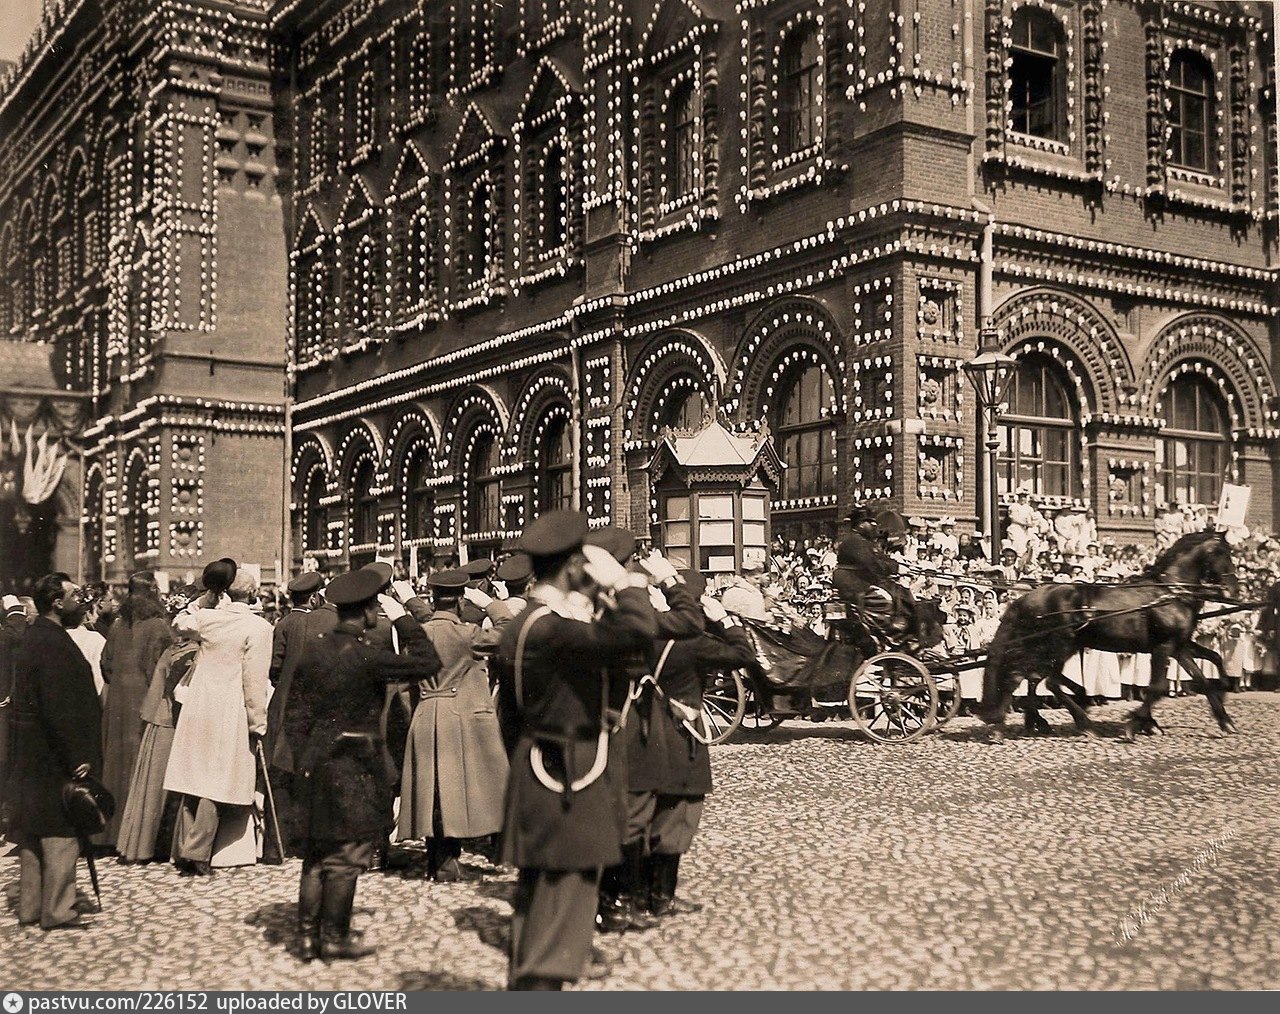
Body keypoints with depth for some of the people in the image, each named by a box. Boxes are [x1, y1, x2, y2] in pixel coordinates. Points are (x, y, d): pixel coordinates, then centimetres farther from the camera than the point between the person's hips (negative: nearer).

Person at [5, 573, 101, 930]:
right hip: (54, 755, -10)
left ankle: (29, 907, 24)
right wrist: (77, 756, -21)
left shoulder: (32, 636, 11)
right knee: (60, 833, -1)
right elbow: (59, 706, -25)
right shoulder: (52, 642, -20)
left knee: (33, 831, 15)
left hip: (31, 754, 10)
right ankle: (57, 912, 6)